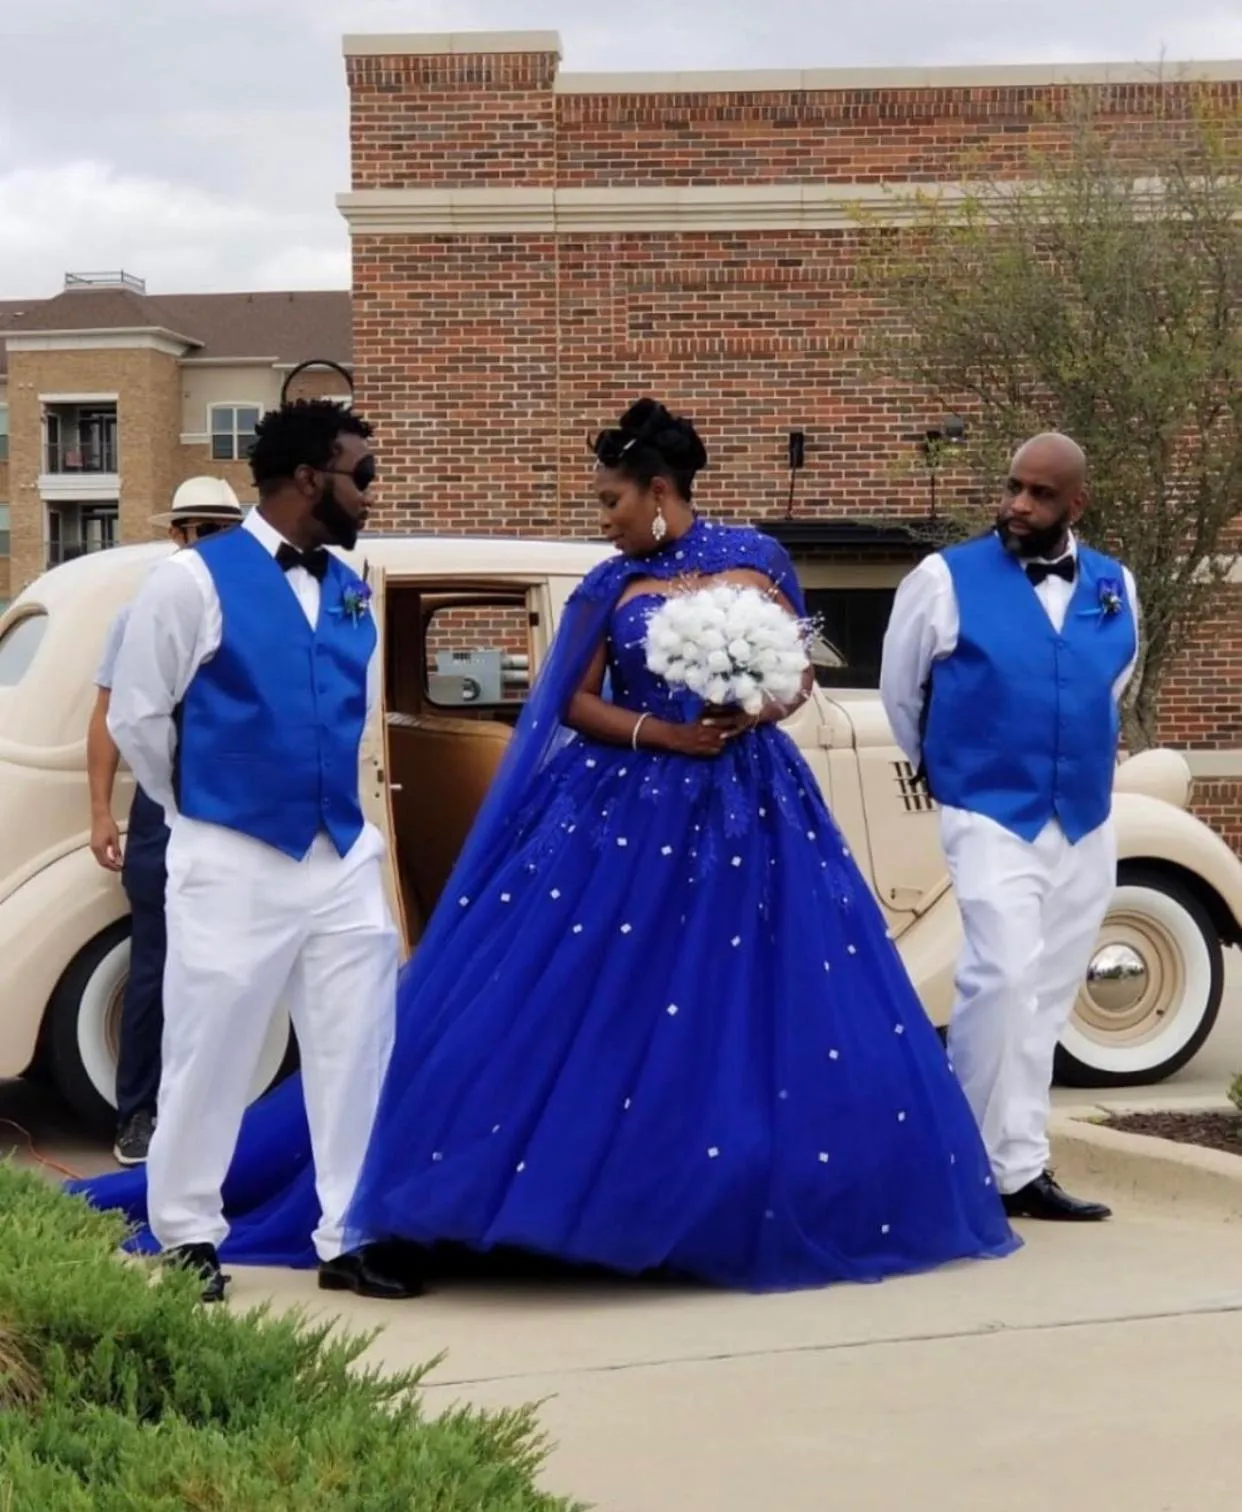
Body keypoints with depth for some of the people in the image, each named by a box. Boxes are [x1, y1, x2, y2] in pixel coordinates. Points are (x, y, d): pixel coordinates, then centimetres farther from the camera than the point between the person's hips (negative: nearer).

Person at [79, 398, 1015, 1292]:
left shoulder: (755, 560, 3)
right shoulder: (612, 585, 6)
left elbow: (797, 680, 3)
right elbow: (575, 703, 1)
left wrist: (750, 711, -18)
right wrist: (664, 734, -14)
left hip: (744, 812, 0)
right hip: (625, 814, 1)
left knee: (746, 1011, 0)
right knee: (584, 1000, -4)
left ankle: (749, 1207, 10)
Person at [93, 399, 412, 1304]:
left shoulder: (352, 592, 9)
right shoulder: (195, 581, -9)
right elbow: (136, 718, -2)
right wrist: (202, 811, 9)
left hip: (346, 858, 6)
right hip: (232, 862, -5)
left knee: (357, 1055, 7)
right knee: (211, 1055, 5)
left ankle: (349, 1239, 17)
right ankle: (188, 1237, 20)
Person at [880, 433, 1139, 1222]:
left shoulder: (1116, 588, 6)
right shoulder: (947, 579, -5)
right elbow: (900, 691, 7)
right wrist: (943, 770, 18)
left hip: (1087, 823, 5)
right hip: (991, 816, -5)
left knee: (1046, 997, 8)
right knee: (1004, 977, -19)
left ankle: (1020, 1168, 15)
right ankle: (1005, 1164, -8)